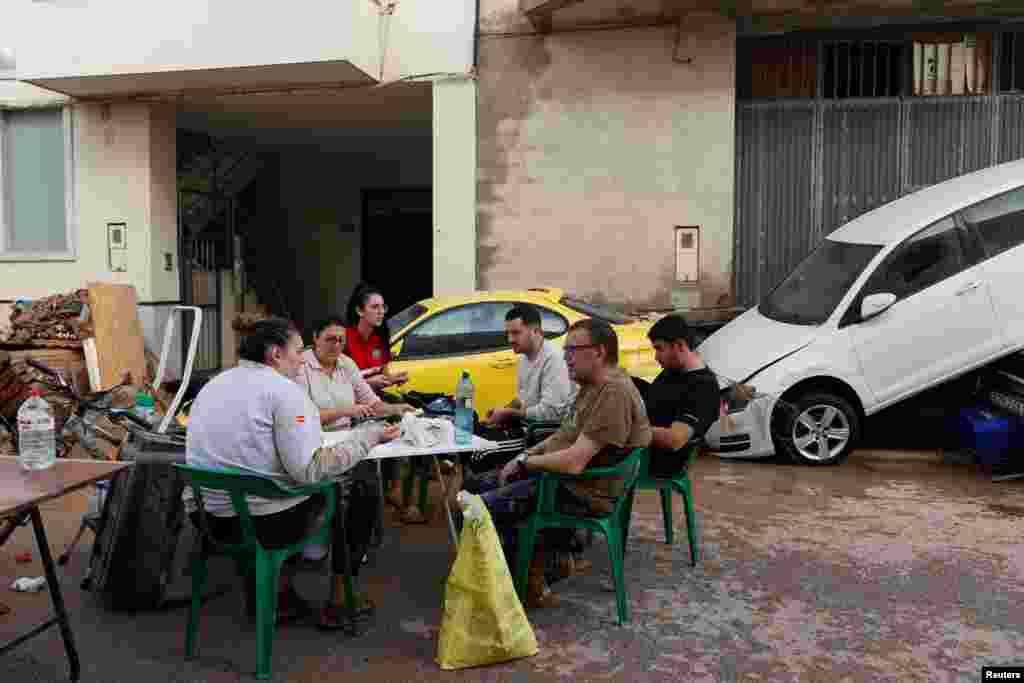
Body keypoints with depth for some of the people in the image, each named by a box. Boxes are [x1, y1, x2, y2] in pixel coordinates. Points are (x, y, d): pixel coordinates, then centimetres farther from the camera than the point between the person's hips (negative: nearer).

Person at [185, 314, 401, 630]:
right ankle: (336, 604, 23)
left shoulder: (211, 386, 8)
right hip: (267, 522, -8)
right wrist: (369, 438, -15)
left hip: (209, 519, 8)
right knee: (362, 494, 14)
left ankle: (282, 594, 37)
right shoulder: (283, 390, -16)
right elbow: (310, 470, -22)